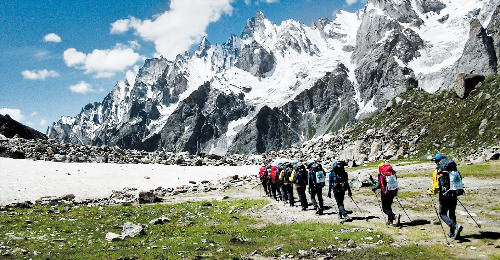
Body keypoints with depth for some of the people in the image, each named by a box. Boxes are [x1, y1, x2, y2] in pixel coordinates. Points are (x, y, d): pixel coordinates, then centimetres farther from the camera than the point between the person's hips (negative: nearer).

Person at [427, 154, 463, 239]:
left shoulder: (437, 171, -8)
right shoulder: (454, 170, 8)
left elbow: (436, 187, -12)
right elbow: (459, 182, 16)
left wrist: (430, 192, 6)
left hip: (445, 196, -6)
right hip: (454, 195, 6)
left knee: (442, 214, 4)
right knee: (452, 214, 19)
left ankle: (455, 226, -18)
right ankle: (453, 233, 23)